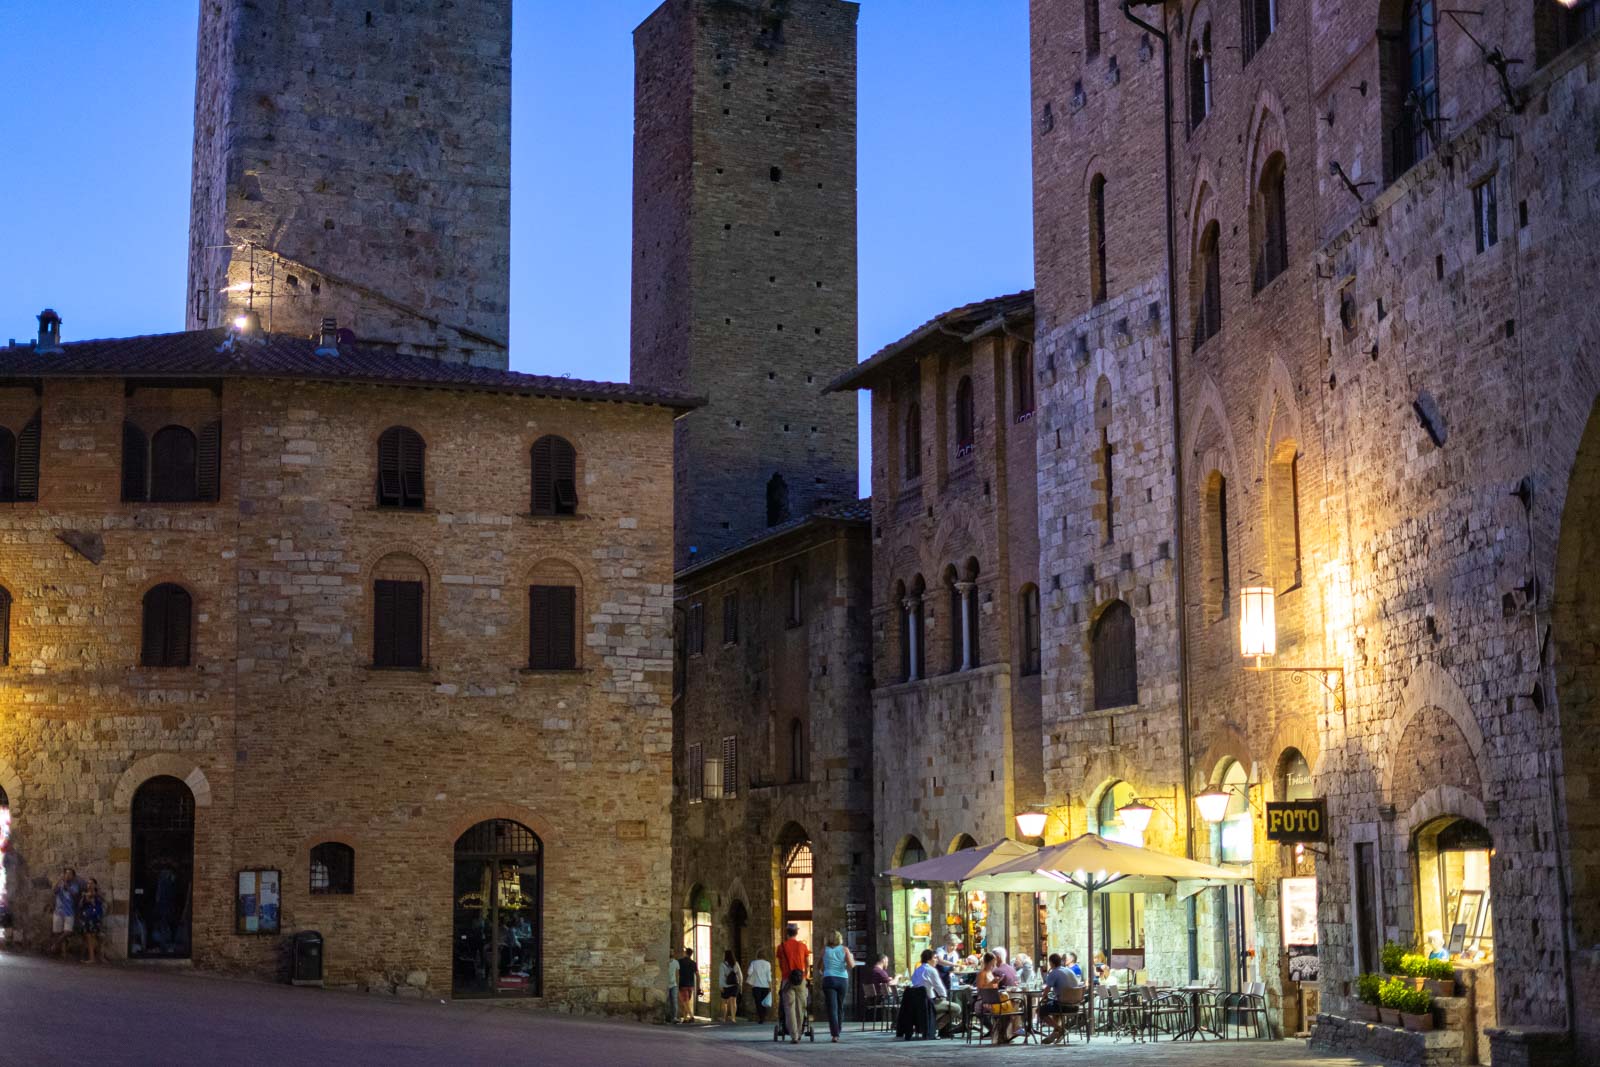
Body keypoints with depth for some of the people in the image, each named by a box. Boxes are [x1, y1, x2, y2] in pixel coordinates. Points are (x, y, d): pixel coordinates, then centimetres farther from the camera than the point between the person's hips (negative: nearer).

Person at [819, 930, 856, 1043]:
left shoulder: (824, 950, 7)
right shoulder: (844, 950, 5)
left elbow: (822, 968, 11)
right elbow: (851, 965, -4)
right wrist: (853, 961, 17)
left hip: (828, 979, -1)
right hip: (843, 979, 1)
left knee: (832, 1008, -6)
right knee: (840, 1007, 16)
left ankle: (835, 1034, -19)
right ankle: (838, 1031, 21)